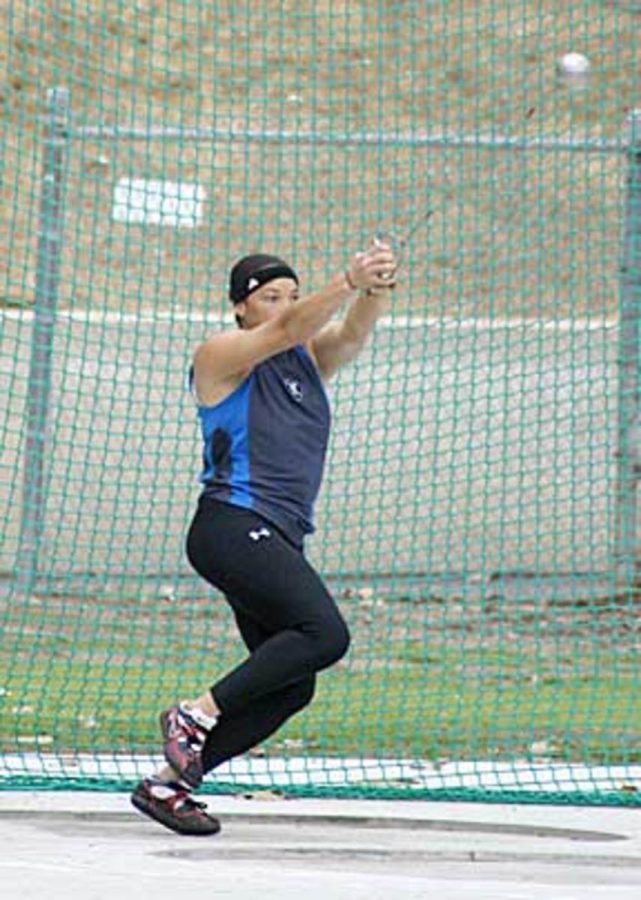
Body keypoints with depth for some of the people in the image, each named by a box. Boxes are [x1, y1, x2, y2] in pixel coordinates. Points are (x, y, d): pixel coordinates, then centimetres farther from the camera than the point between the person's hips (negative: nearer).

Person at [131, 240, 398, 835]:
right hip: (233, 525, -8)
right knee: (325, 634, -25)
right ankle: (196, 715, -16)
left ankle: (169, 783, 6)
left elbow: (353, 331, 0)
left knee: (291, 687, 0)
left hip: (279, 542, 8)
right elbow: (285, 331, -16)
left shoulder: (311, 359, 20)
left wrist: (377, 289, -22)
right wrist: (349, 281, -29)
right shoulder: (220, 356, 2)